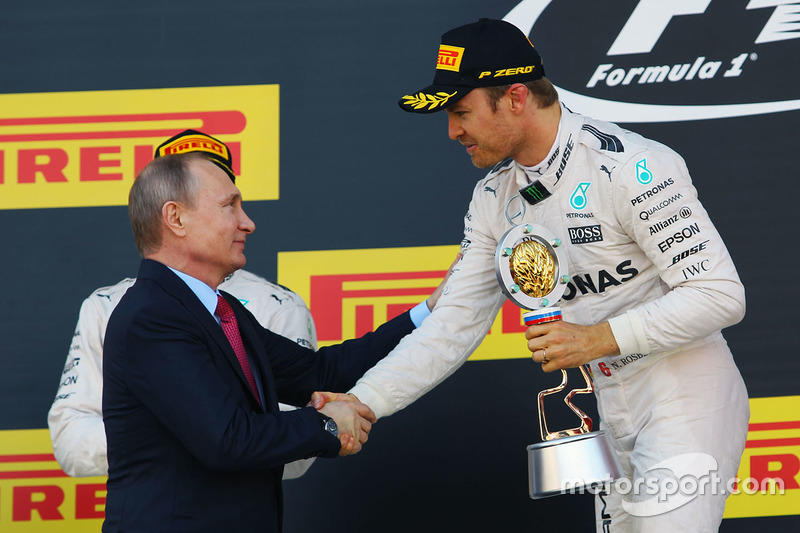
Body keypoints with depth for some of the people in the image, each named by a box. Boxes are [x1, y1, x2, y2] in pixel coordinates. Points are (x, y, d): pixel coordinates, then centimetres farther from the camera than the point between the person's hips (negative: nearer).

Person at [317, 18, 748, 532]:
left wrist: (598, 339, -25)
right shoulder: (496, 196, 6)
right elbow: (454, 326, 7)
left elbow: (721, 296, -20)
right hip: (615, 419, 7)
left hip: (689, 404, -7)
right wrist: (363, 402, -6)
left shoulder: (631, 167, -18)